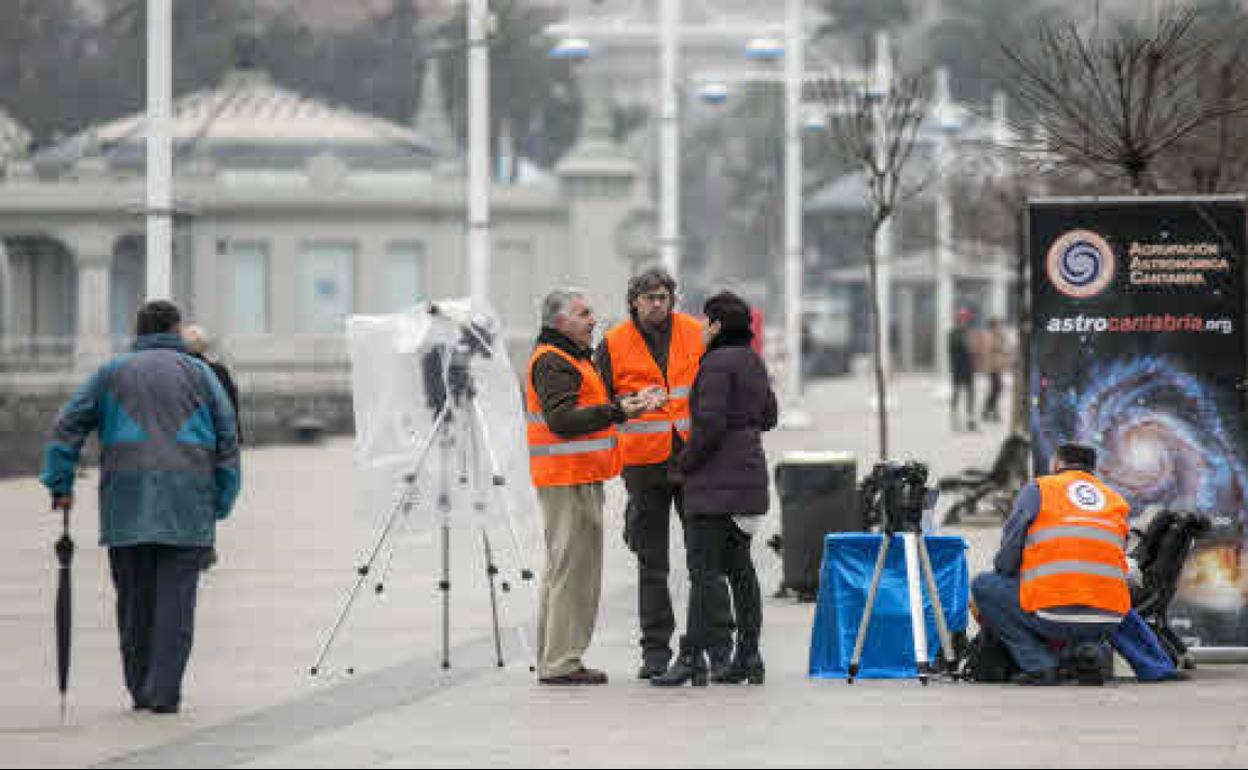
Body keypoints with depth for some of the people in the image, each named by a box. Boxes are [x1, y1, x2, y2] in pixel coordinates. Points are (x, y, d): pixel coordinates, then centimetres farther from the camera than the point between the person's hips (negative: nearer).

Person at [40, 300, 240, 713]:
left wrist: (60, 485, 5)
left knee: (134, 598, 8)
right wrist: (222, 503, 9)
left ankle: (140, 689, 12)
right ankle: (164, 692, -9)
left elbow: (67, 426, 6)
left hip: (126, 504, 1)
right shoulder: (198, 373, 12)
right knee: (175, 597, -2)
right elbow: (227, 437, 7)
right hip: (187, 505, -1)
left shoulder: (112, 373, 14)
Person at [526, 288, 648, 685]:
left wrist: (624, 403, 18)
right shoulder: (552, 362, -13)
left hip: (580, 477, 11)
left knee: (564, 567, 14)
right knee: (572, 566, -10)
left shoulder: (572, 357, 21)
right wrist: (617, 411, -28)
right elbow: (562, 419, -24)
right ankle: (561, 663, -10)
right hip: (567, 478, -11)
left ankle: (554, 660, 20)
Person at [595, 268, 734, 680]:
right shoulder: (613, 345, 2)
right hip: (643, 464, 0)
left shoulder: (696, 335, 4)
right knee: (651, 563, 5)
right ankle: (655, 650, 10)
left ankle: (719, 645, 7)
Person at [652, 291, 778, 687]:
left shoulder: (717, 363, -14)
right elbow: (768, 416, 23)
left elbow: (710, 422, -20)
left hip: (716, 479, -9)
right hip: (749, 473, 9)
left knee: (703, 568, -9)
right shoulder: (754, 362, 14)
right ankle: (749, 654, 13)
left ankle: (692, 657, -11)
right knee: (739, 566, 13)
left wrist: (686, 461, -8)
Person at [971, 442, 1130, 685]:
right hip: (1107, 624, 5)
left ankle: (1038, 665, 1)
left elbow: (1006, 561, 5)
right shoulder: (1116, 500, 20)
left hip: (1055, 616, -5)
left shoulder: (1037, 490, 9)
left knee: (983, 586, 17)